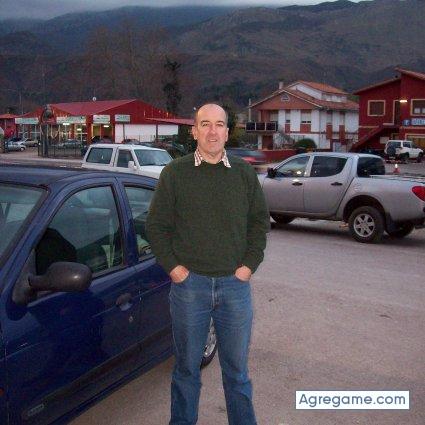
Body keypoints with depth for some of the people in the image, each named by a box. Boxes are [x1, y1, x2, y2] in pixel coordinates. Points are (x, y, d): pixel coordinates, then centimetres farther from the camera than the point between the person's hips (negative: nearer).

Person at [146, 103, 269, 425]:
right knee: (187, 365, 13)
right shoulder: (175, 173, 0)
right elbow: (156, 225, 3)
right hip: (189, 283, -1)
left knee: (237, 367, 13)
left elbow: (260, 221, 10)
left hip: (235, 283, 1)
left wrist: (250, 264, 1)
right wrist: (172, 266, -5)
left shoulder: (245, 173, 5)